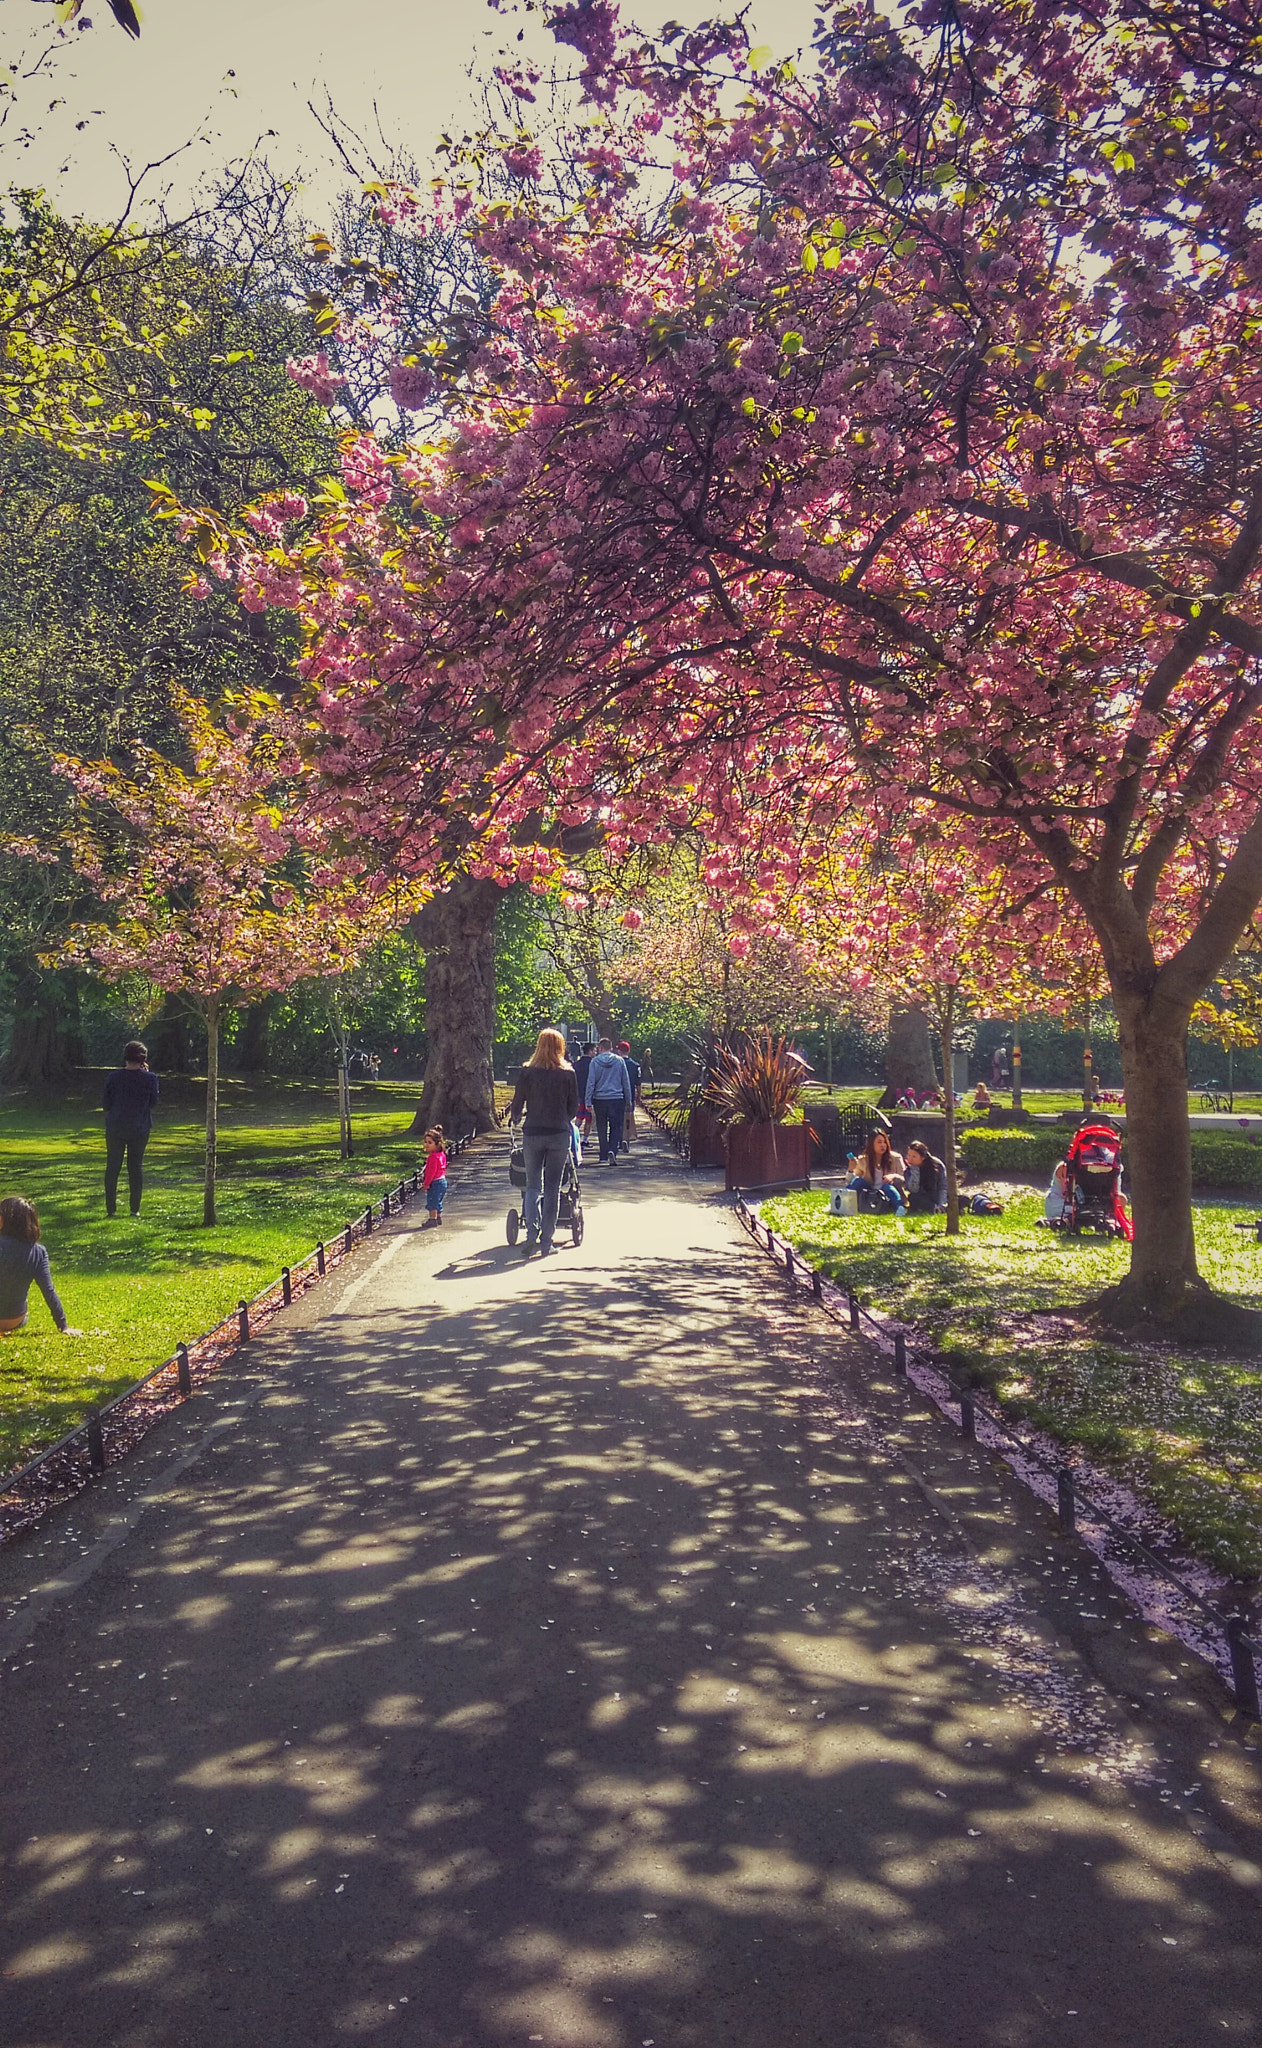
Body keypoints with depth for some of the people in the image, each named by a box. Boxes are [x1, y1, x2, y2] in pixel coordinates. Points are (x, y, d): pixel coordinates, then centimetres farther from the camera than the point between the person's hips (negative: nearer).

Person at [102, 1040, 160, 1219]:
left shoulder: (113, 1077, -9)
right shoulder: (150, 1079, -9)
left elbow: (105, 1103, -4)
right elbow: (154, 1101, 5)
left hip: (115, 1128, 0)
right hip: (140, 1129, 0)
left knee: (112, 1167, 9)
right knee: (136, 1166, 9)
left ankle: (110, 1208, 9)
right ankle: (135, 1208, 7)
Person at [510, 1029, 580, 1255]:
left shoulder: (527, 1072, -4)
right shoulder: (568, 1073, -1)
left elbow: (518, 1103, 1)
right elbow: (574, 1107, 4)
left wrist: (514, 1116, 23)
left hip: (533, 1133, 0)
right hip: (560, 1134, 0)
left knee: (533, 1185, 13)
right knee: (553, 1187, 6)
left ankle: (532, 1231, -6)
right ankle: (546, 1242, 7)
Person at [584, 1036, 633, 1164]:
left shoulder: (595, 1061, -2)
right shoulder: (620, 1061, 2)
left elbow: (590, 1082, -4)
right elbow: (626, 1082, 6)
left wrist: (588, 1101, -2)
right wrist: (628, 1101, 15)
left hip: (600, 1100, 0)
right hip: (617, 1099, 0)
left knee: (601, 1129, 12)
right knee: (616, 1127, 2)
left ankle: (603, 1156, 16)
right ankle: (612, 1150, -20)